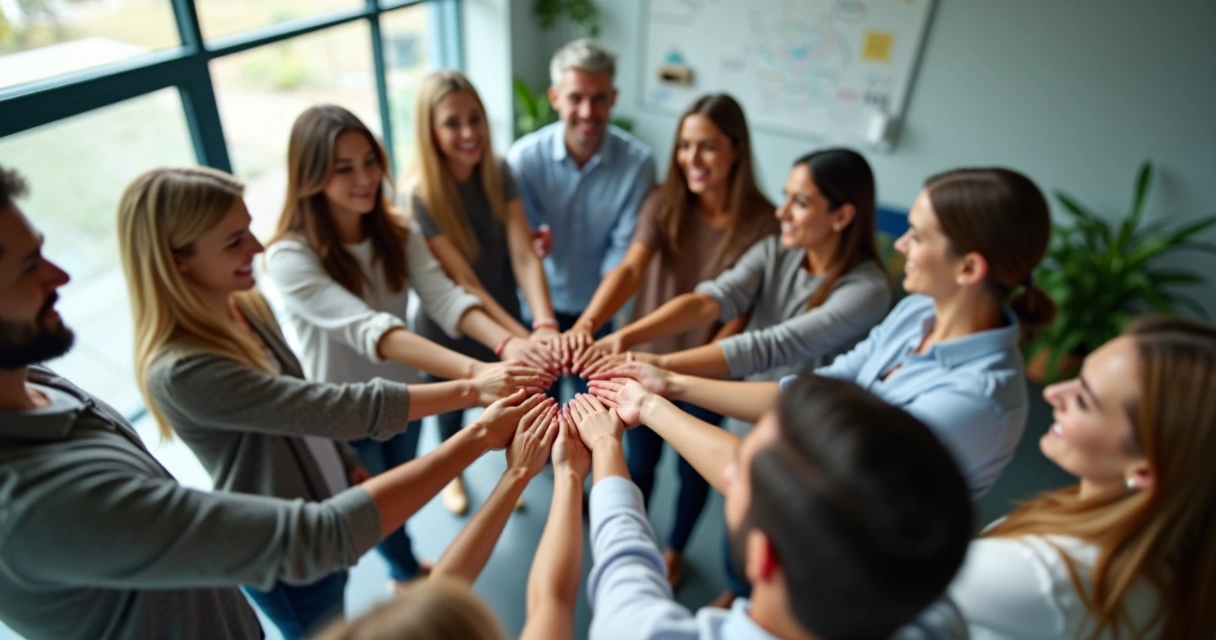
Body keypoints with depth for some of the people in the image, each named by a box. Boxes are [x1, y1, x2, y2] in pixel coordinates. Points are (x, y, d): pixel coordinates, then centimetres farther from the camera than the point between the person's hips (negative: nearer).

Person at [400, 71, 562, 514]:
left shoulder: (500, 174, -14)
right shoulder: (418, 195, -27)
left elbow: (524, 255, -23)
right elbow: (463, 284, -29)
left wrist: (544, 324, -38)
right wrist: (523, 337, -39)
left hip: (503, 319, 3)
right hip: (449, 330, -3)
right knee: (454, 407, 24)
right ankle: (452, 473, 56)